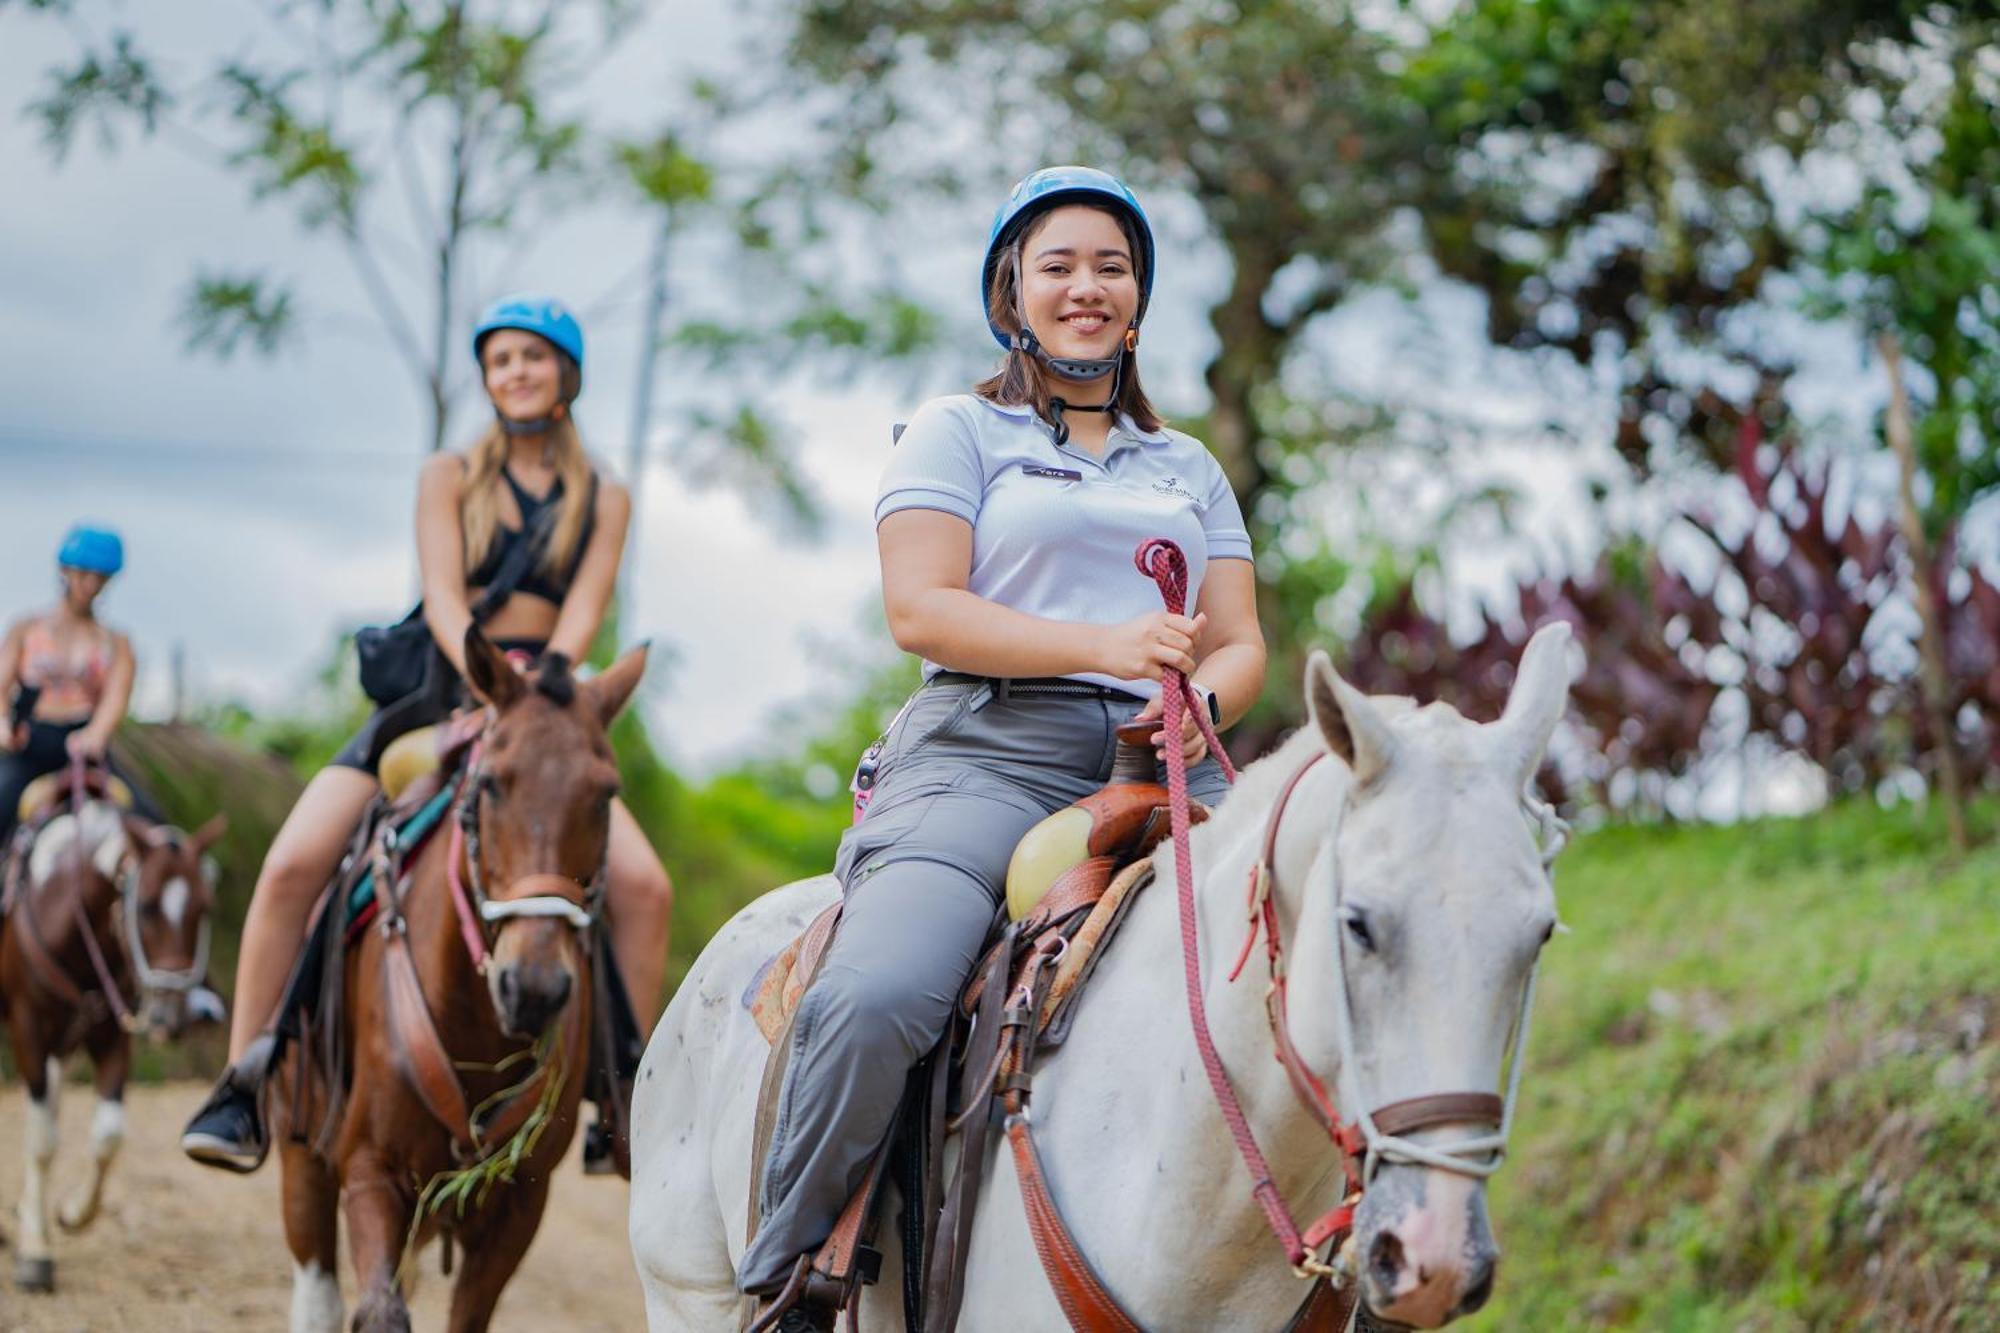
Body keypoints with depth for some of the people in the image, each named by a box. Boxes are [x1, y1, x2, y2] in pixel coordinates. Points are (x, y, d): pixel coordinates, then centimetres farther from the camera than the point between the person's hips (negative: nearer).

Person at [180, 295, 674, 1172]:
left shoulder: (603, 501, 9)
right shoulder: (449, 478, 7)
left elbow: (581, 615, -4)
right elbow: (442, 596, -7)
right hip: (437, 694, 0)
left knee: (643, 885, -20)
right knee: (291, 865, -20)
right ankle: (242, 1085, -10)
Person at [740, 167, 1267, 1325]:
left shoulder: (1189, 468, 27)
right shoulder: (958, 432, 15)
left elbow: (1242, 645, 20)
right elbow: (921, 609, 0)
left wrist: (1202, 700, -6)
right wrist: (1101, 645, -12)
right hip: (988, 755, -4)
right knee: (874, 1000, -32)